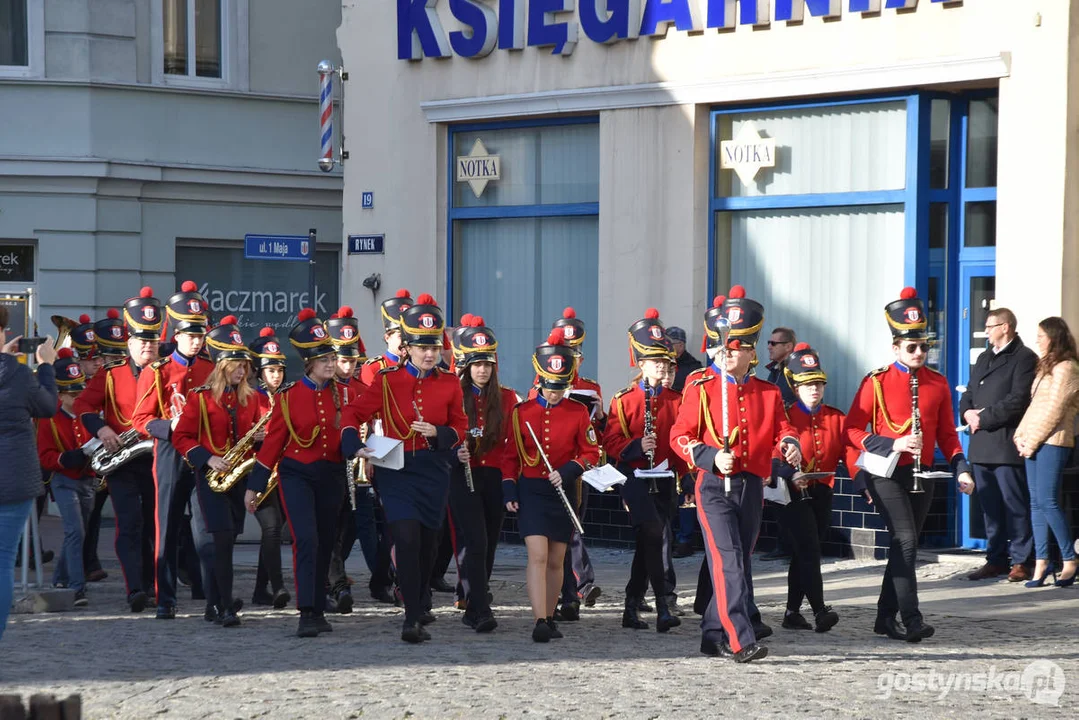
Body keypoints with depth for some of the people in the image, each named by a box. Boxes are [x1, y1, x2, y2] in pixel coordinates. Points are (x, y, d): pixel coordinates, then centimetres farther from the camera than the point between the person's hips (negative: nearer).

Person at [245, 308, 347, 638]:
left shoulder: (342, 393, 3)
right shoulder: (288, 396, -5)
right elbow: (273, 442, -1)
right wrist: (254, 487, 0)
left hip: (332, 475, 4)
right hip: (296, 474, -3)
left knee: (324, 545, 10)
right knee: (306, 540, -17)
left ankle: (319, 612, 22)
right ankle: (306, 614, -19)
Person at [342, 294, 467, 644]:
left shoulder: (449, 384, 2)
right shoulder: (387, 381, -4)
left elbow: (460, 428, 8)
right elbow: (354, 413, -1)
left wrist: (437, 433, -12)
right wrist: (356, 447, -18)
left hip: (434, 470, 3)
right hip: (396, 469, -3)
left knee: (428, 540, 11)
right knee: (406, 538, -15)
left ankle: (422, 603, 34)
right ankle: (413, 618, -14)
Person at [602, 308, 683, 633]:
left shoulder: (676, 401, 8)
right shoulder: (623, 400, -2)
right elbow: (611, 442, -5)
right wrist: (637, 446, -22)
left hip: (664, 481, 4)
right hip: (635, 479, -4)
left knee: (648, 542, 9)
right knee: (653, 534, -21)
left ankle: (632, 609, 20)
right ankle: (662, 607, -23)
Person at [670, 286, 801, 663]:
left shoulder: (768, 393, 9)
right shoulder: (701, 390, -1)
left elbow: (782, 429, 12)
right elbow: (680, 436, -2)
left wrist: (790, 446, -12)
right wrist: (712, 457, -19)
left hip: (752, 487, 5)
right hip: (714, 487, -5)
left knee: (741, 560, 11)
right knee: (727, 561, -16)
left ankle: (714, 635, 24)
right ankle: (741, 641, -23)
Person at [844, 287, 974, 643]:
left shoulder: (938, 384, 8)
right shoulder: (877, 383, -5)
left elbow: (947, 433, 13)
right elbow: (852, 430, -5)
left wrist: (961, 469, -1)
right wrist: (892, 445, -18)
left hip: (922, 476, 5)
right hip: (887, 474, -5)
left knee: (904, 545, 10)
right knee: (906, 540, -17)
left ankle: (886, 617, 19)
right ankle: (911, 619, -18)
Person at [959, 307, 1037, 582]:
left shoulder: (1024, 358, -5)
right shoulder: (984, 358, 22)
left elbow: (1017, 400, -15)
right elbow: (969, 393, 21)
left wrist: (983, 418, -13)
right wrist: (967, 412, -1)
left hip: (1007, 444, -8)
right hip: (981, 445, 8)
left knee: (1015, 505, -5)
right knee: (990, 506, 10)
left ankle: (1021, 561, -2)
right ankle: (996, 559, 15)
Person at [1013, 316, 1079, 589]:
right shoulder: (1045, 367, 20)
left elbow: (1054, 410, -13)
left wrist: (1032, 441, -12)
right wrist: (1020, 435, 6)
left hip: (1052, 441, -9)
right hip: (1033, 442, 9)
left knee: (1047, 502, -11)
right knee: (1036, 503, 3)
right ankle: (1041, 563, 2)